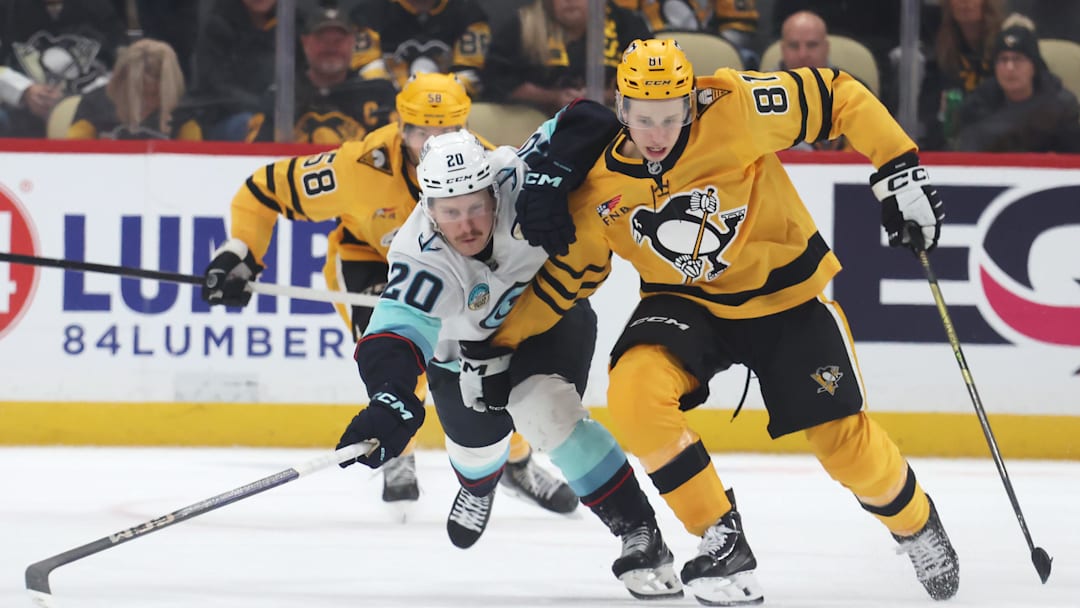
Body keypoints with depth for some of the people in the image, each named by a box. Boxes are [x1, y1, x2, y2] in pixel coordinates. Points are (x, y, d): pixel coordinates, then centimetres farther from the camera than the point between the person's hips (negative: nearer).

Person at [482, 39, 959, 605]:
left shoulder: (734, 109, -24)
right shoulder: (599, 186, -13)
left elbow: (835, 96, -14)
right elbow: (567, 274, 2)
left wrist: (900, 170, -17)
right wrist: (500, 340, 0)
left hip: (784, 292, -2)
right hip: (685, 302, 2)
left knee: (844, 440, -5)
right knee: (633, 392, -27)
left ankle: (916, 526, 30)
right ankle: (723, 541, -12)